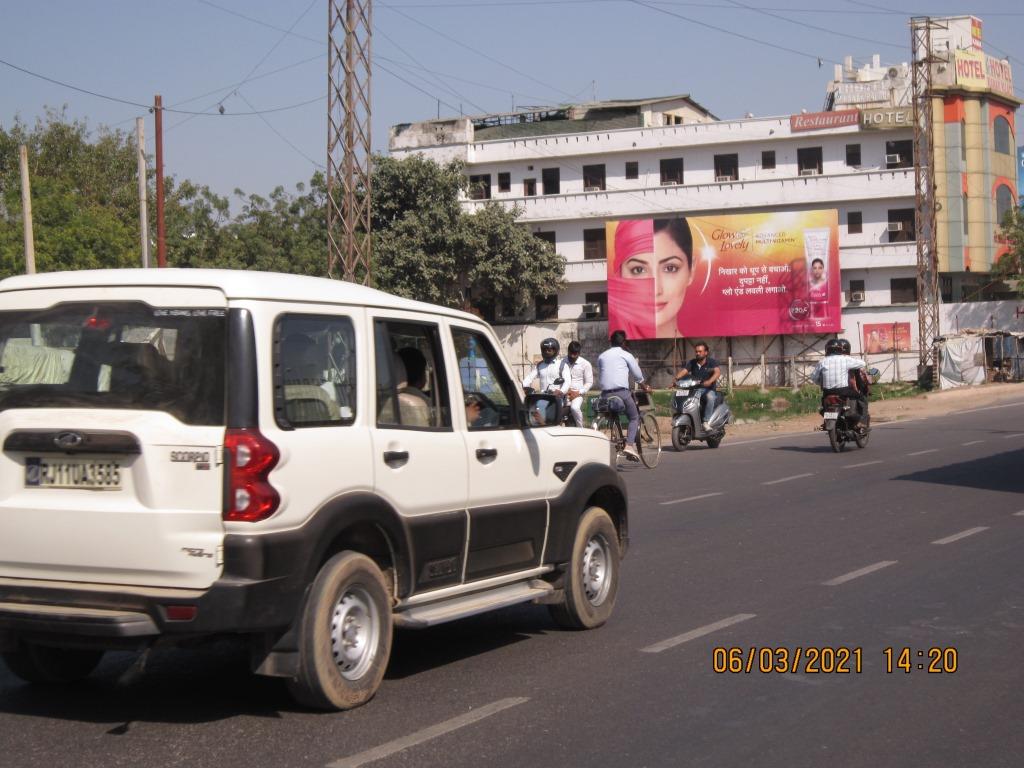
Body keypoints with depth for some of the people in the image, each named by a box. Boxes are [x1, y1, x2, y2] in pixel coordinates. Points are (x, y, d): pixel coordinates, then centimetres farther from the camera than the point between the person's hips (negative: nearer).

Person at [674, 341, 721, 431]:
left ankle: (706, 422, -35)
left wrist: (709, 381, -40)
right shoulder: (692, 363, 10)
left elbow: (718, 372, -20)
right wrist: (676, 379, -28)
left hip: (709, 390, -3)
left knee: (710, 397, -37)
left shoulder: (712, 362, -1)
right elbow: (683, 371, -5)